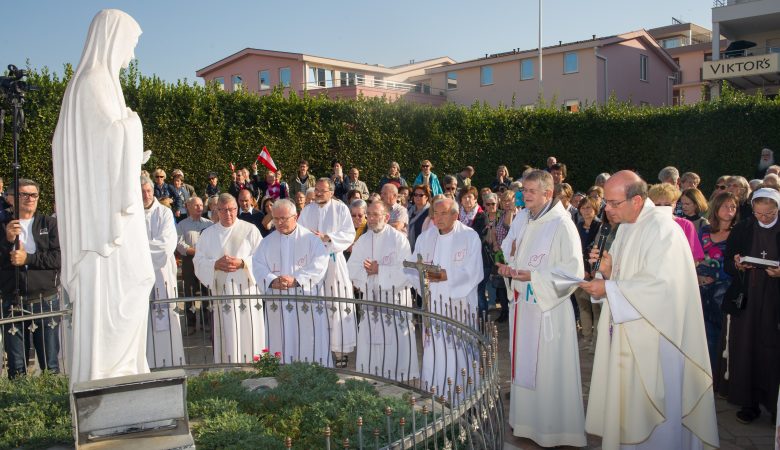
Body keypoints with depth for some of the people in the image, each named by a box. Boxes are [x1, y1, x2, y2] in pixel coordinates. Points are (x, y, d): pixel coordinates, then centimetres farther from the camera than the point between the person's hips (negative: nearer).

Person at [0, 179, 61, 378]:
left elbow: (58, 257, -5)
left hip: (46, 301, -1)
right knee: (16, 366, 9)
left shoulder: (49, 224, 6)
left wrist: (28, 258, -11)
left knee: (51, 363, 5)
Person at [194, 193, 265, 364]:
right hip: (220, 291, 2)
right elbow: (199, 262, 6)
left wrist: (242, 263, -18)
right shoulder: (208, 233, 12)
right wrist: (216, 264, -13)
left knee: (248, 336, 0)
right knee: (225, 338, 4)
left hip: (247, 291, -2)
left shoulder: (250, 230, 3)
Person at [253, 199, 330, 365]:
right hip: (278, 302, 3)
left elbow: (319, 264, -10)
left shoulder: (310, 238, -2)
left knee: (309, 341, 1)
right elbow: (258, 265, 4)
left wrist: (296, 280, -19)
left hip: (307, 298, -3)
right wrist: (272, 281, -14)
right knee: (281, 343, 6)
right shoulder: (268, 241, 11)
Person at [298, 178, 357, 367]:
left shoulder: (341, 209, 1)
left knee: (338, 304, -2)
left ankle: (340, 349, 4)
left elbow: (349, 234, -6)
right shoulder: (307, 210, 11)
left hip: (334, 261, -2)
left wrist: (327, 237, -16)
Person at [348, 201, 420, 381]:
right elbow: (352, 269, 5)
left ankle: (399, 377, 9)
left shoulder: (398, 238, -6)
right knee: (370, 341, 7)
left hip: (395, 296, -4)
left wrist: (379, 270, -16)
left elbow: (406, 270, -14)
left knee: (395, 340, -3)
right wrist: (367, 271, -15)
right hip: (370, 296, 5)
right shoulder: (362, 241, 9)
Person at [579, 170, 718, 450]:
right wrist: (608, 270, -4)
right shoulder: (626, 227, 11)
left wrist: (609, 288, -19)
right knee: (625, 400, 14)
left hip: (652, 335, -8)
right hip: (626, 330, 8)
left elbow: (658, 283, -25)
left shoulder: (662, 228, -17)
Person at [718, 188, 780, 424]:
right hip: (745, 300, 2)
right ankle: (749, 403, 16)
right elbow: (727, 262, 9)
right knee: (745, 350, 5)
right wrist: (736, 264, -12)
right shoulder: (741, 229, 5)